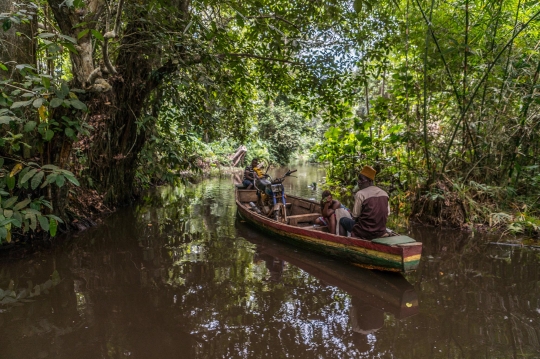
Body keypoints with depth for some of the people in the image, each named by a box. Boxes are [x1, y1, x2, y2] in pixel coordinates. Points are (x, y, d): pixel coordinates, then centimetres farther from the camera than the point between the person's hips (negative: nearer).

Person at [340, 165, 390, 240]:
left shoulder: (360, 194, -15)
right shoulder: (384, 194, 3)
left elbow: (355, 216, -11)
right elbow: (387, 214, 7)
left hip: (365, 233, -6)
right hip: (381, 232, 6)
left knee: (343, 220, 14)